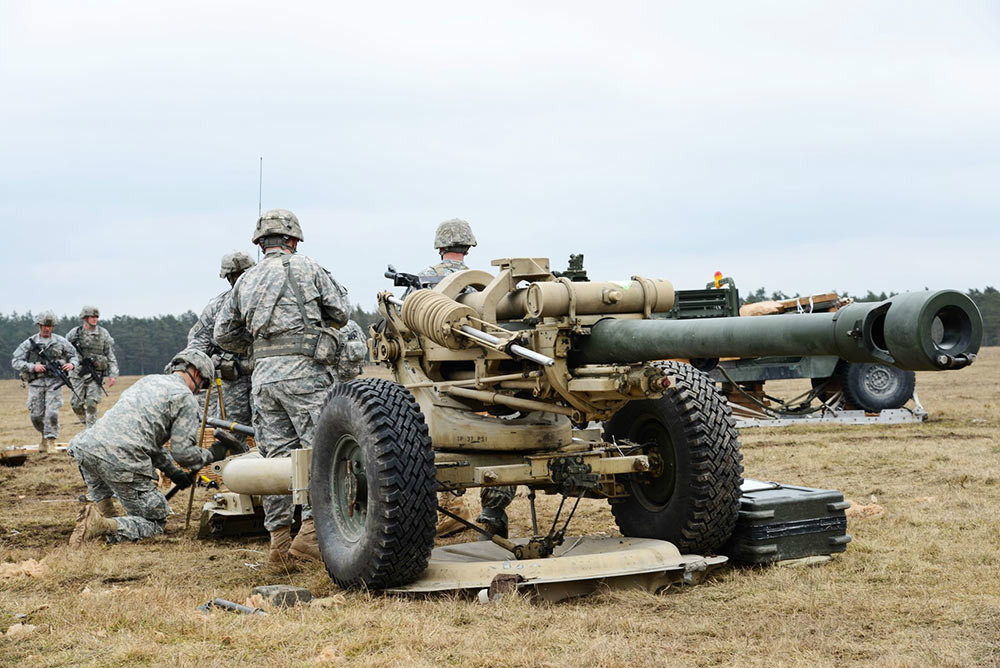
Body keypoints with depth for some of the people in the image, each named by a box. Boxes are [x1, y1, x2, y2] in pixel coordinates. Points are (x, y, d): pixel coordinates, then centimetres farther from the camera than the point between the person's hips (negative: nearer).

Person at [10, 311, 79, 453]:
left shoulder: (60, 341, 6)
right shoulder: (29, 343, 3)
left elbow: (74, 355, 15)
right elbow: (15, 362, 1)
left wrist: (72, 364, -9)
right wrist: (33, 367, -14)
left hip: (54, 382, -1)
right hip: (36, 383, 1)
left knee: (52, 413, -13)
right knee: (36, 415, 1)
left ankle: (50, 441, -4)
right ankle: (44, 435, 28)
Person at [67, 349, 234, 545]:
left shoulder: (148, 380, 28)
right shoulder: (186, 398, 5)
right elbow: (183, 452, -1)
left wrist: (172, 470, 38)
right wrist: (211, 455, 19)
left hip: (86, 446, 7)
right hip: (122, 461, -7)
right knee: (155, 521, 8)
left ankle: (103, 508, 23)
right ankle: (107, 527, -18)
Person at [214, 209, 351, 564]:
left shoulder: (245, 281, 18)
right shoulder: (305, 267, 4)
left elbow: (224, 334, 21)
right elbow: (341, 311, 9)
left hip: (264, 375, 5)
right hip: (304, 371, -5)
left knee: (277, 455, 8)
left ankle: (279, 541, 9)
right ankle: (310, 532, -13)